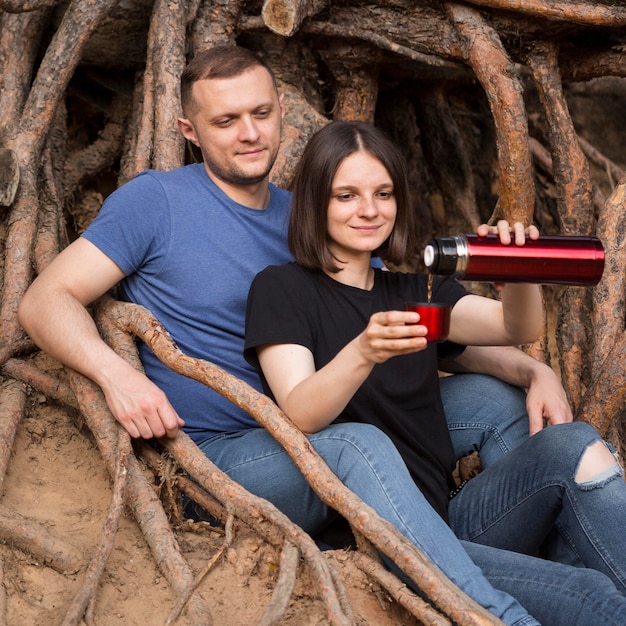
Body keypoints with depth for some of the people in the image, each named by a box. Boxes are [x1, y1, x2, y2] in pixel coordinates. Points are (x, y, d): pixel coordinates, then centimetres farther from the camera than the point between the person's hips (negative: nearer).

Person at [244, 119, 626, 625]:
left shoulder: (413, 293, 21)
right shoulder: (281, 289, 4)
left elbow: (518, 327, 3)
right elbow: (299, 416, -13)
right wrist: (363, 352, -33)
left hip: (440, 523, 5)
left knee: (571, 445, -22)